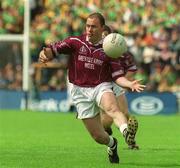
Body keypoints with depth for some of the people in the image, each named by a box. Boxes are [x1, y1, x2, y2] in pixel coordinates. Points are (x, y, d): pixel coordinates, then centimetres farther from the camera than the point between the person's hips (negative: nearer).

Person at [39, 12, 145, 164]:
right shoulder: (75, 42, 1)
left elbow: (117, 76, 1)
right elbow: (52, 49, -6)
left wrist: (130, 84, -19)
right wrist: (45, 54, -30)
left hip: (101, 87, -1)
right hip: (81, 91, 1)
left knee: (112, 107, -37)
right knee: (98, 137, 0)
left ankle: (126, 131, -64)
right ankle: (111, 143, 34)